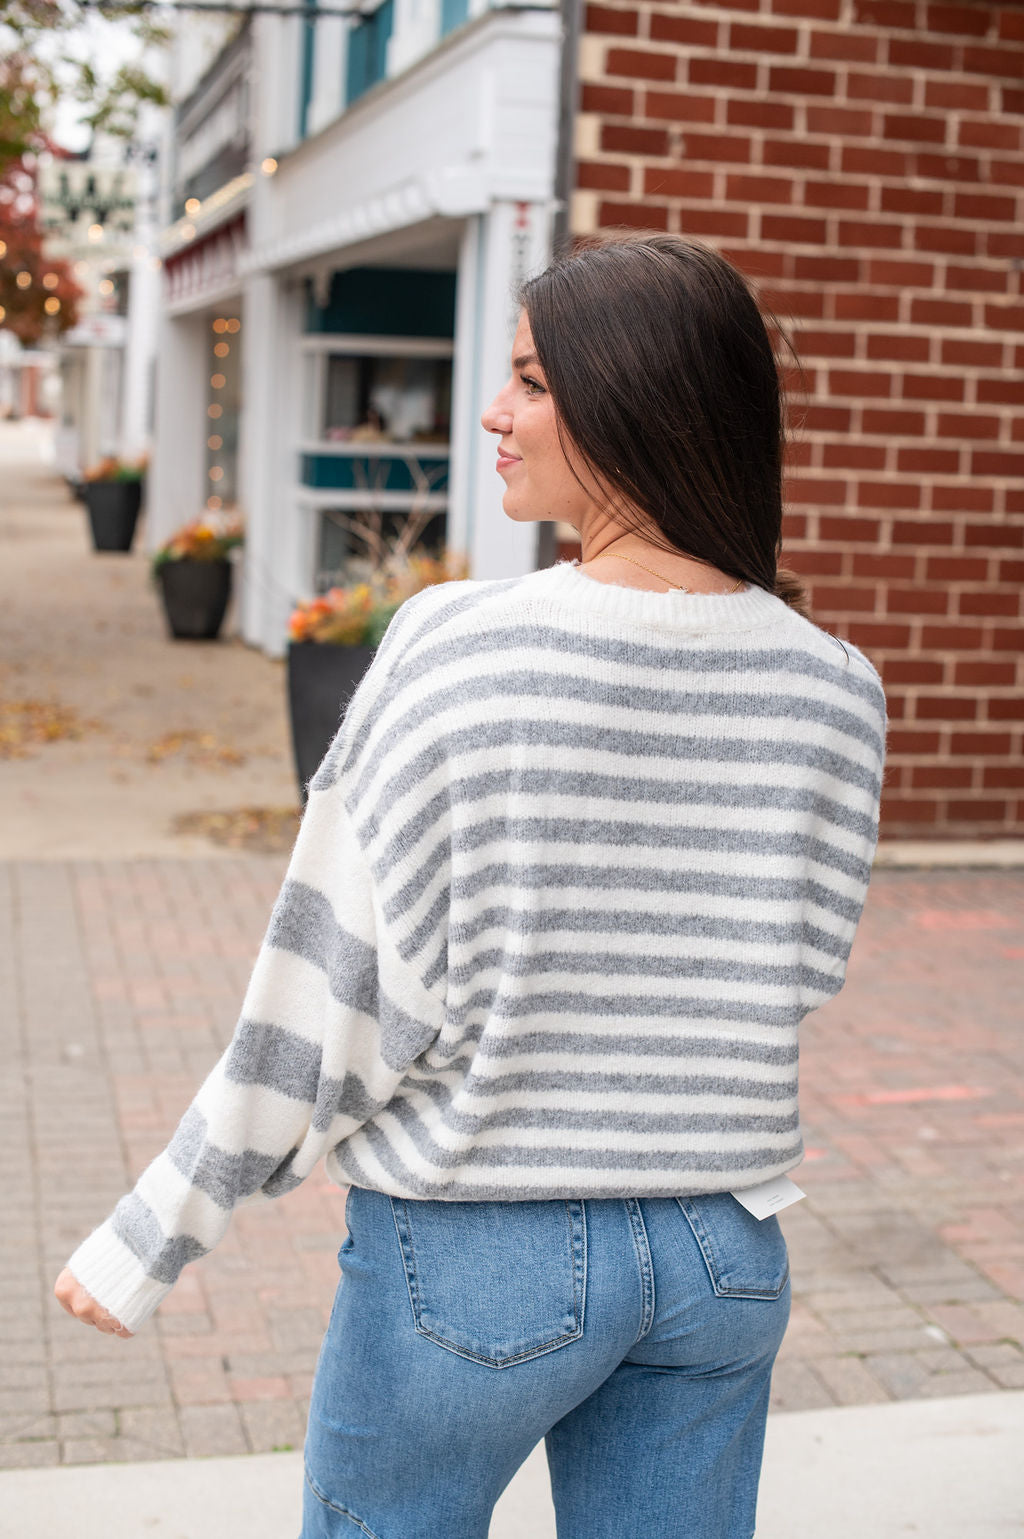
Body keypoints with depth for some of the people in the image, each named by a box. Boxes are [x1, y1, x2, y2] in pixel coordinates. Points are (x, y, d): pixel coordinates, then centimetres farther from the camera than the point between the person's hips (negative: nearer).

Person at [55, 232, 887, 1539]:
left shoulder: (456, 647, -18)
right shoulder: (833, 686, -6)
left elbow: (329, 990, -15)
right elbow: (795, 973, 4)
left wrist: (145, 1244, -5)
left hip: (477, 1254, -3)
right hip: (727, 1257, 4)